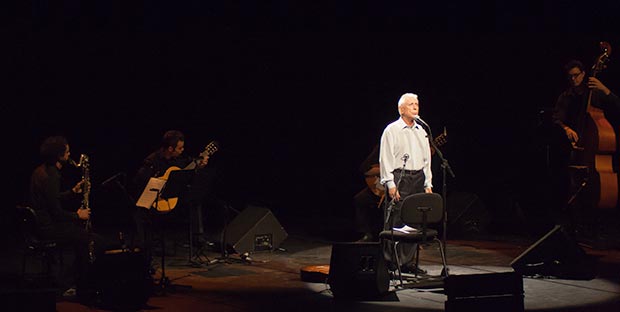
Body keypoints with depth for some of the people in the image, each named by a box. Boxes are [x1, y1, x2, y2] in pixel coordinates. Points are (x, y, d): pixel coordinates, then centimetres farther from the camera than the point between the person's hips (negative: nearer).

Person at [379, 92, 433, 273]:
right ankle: (391, 263, -3)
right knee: (395, 222, -8)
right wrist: (391, 184, -14)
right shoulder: (392, 130, -2)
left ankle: (407, 262, 11)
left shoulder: (421, 131, 16)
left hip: (418, 178, 6)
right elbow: (385, 159, -7)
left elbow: (427, 160, 18)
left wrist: (428, 184, 11)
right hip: (399, 178, -6)